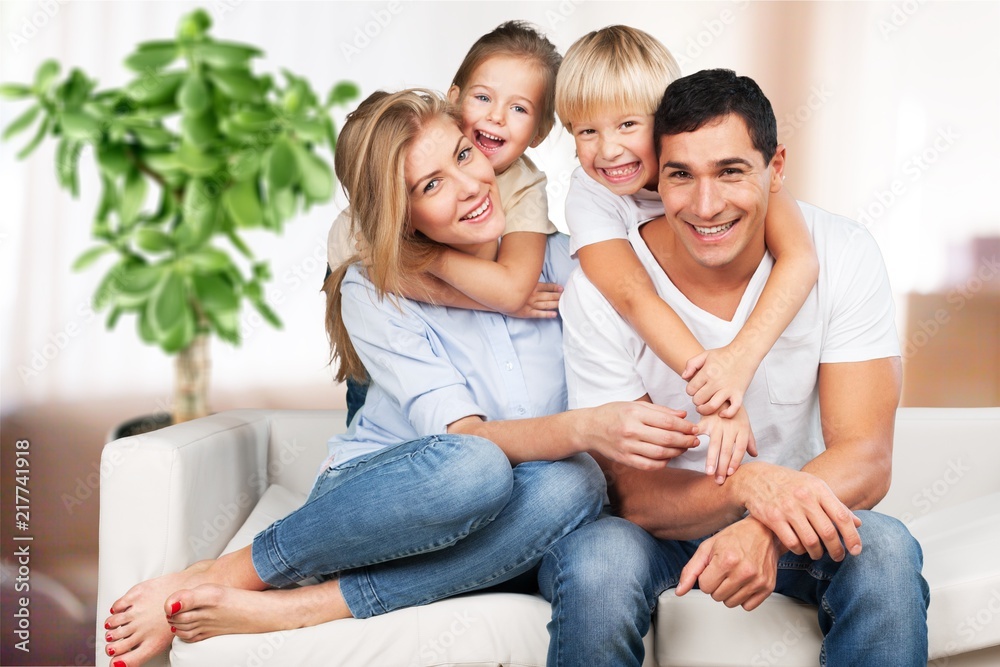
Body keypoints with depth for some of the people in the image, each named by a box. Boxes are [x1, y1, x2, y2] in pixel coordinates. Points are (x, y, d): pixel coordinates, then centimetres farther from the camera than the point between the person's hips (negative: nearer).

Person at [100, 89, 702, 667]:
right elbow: (464, 438, -22)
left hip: (472, 537, 3)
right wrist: (587, 428, -40)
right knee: (475, 469, -38)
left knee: (573, 487, -33)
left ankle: (286, 610, -30)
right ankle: (222, 576, -22)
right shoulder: (373, 294, -10)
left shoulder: (560, 257, -2)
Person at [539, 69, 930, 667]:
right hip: (660, 524, 0)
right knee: (596, 562, -33)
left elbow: (866, 459, -17)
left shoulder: (843, 255, -13)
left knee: (884, 552, -31)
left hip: (794, 523, 1)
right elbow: (635, 493, -17)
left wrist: (766, 528, -38)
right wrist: (749, 484, -39)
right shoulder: (598, 289, -18)